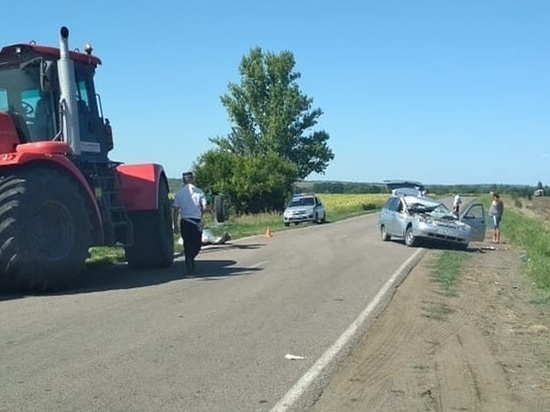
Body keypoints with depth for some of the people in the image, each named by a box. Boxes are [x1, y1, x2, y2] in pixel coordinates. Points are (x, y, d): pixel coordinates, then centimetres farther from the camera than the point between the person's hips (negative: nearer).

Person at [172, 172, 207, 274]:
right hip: (197, 221, -1)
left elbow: (175, 210, 1)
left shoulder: (179, 193, 2)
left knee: (187, 244, 10)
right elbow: (204, 208, -5)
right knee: (197, 244, 9)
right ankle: (190, 258, -8)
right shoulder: (199, 192, -1)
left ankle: (189, 260, 8)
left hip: (185, 221, 2)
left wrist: (176, 225, 6)